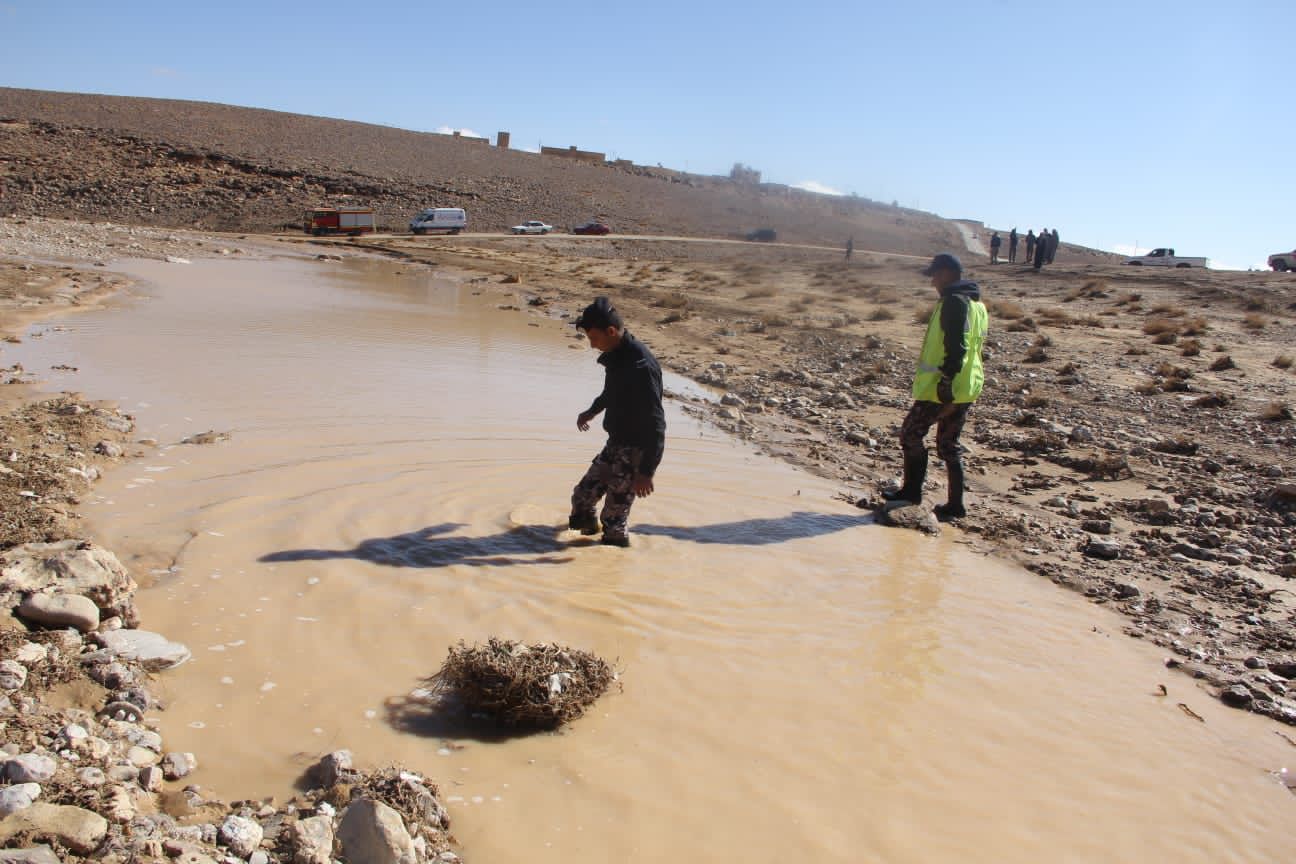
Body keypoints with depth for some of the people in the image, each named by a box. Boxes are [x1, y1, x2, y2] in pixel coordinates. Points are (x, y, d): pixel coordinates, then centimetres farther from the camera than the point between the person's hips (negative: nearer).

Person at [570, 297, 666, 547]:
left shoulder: (640, 366, -27)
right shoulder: (616, 355, 2)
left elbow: (655, 423, -26)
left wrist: (646, 472, -25)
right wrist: (592, 411, 42)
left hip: (635, 452, -9)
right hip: (616, 445, 9)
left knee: (614, 517, -2)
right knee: (582, 496, 16)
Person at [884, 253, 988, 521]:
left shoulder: (954, 302, -15)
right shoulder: (977, 304, 16)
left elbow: (955, 348, -23)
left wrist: (946, 387, -23)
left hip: (942, 388, -9)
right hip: (967, 389, 9)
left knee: (911, 433, 4)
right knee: (949, 443, 14)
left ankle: (912, 491, 12)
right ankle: (955, 505, 16)